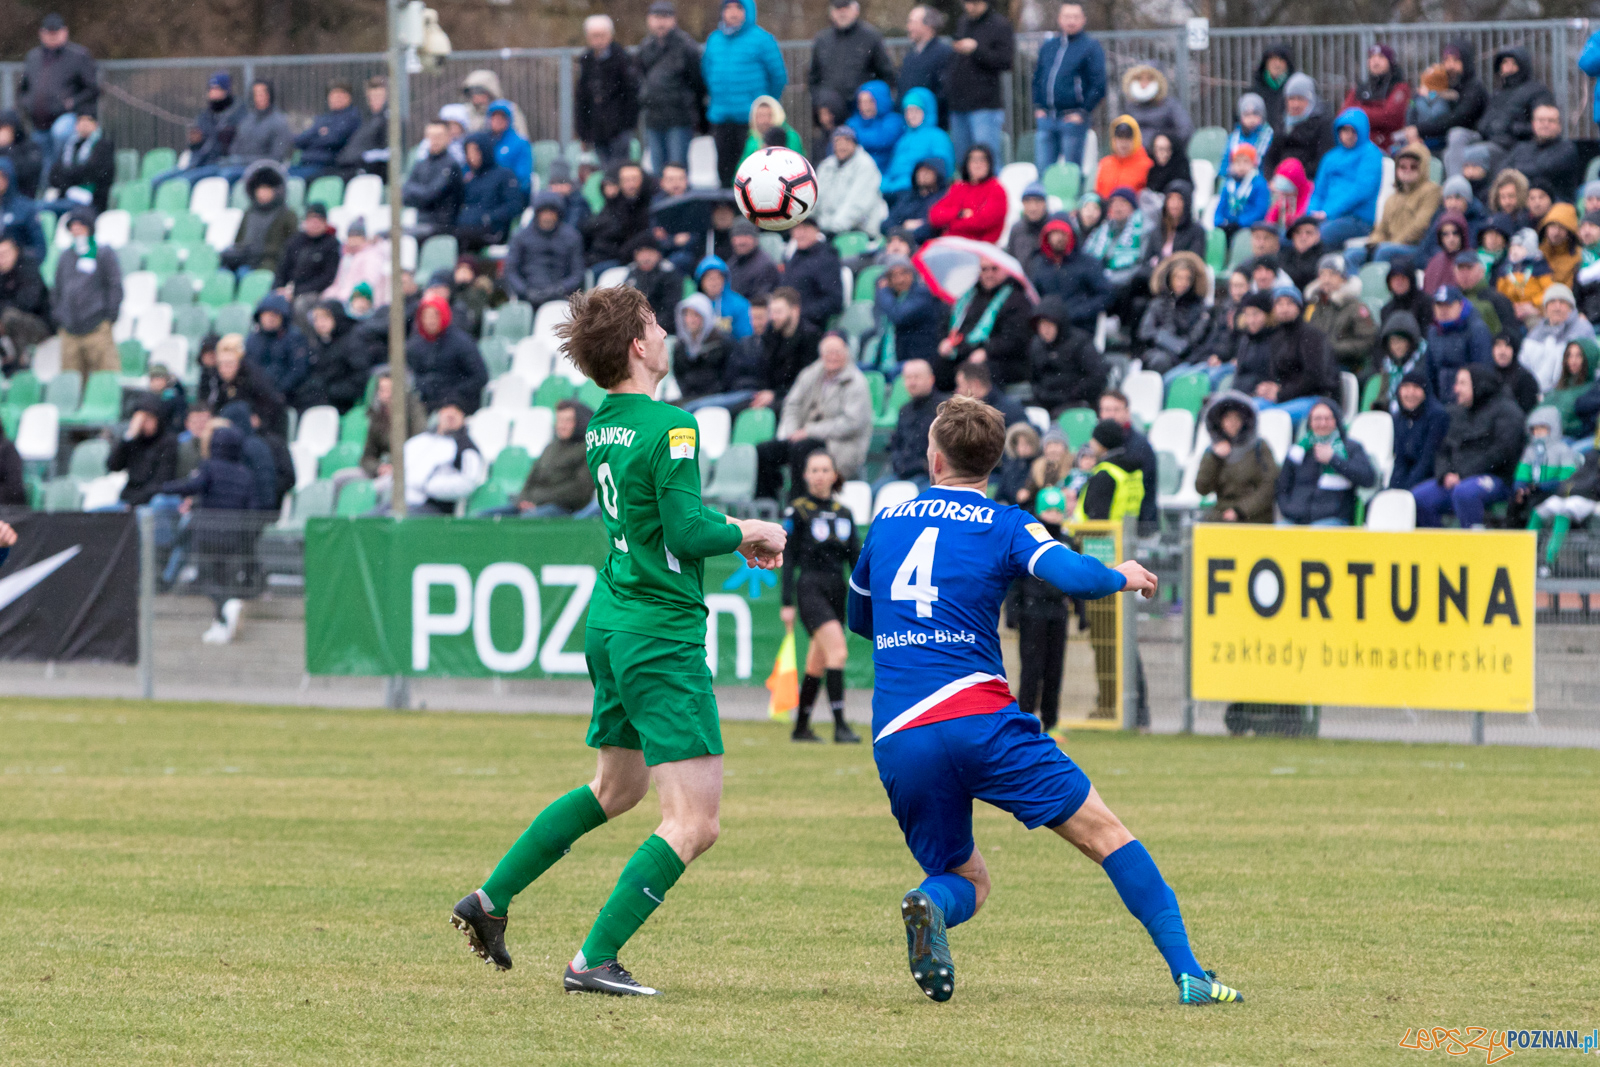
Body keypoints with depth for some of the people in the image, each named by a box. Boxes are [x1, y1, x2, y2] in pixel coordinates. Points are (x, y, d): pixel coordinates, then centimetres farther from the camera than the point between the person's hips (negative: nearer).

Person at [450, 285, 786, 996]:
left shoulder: (601, 427, 10)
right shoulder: (670, 426, -17)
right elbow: (688, 532, -21)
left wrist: (730, 534, 16)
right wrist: (746, 533, -3)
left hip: (610, 625, 9)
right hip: (662, 636, -9)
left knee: (615, 788, 29)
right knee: (695, 823, -7)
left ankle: (490, 901, 30)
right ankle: (594, 960, -10)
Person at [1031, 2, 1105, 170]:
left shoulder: (1091, 46, -2)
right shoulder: (1048, 45, 14)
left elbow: (1099, 85, -5)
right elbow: (1037, 77, 22)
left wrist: (1083, 112, -10)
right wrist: (1038, 107, 10)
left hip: (1073, 119, -5)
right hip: (1046, 117, 5)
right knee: (1042, 169, 2)